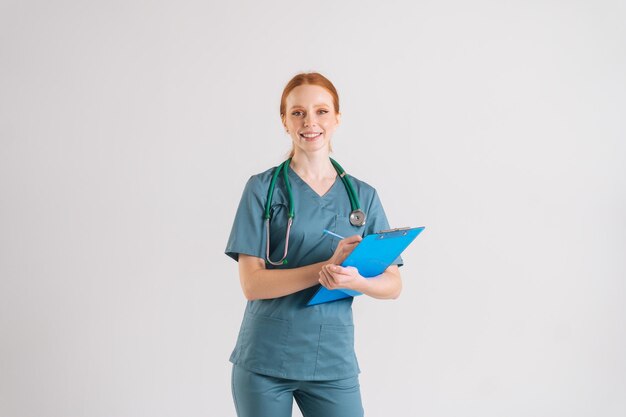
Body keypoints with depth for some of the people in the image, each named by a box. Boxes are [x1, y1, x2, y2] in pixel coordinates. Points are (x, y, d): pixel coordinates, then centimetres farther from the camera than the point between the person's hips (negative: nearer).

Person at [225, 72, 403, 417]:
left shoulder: (364, 196, 6)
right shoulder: (263, 188, -2)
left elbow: (393, 284, 4)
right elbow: (252, 283, -9)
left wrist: (354, 280, -18)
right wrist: (329, 266, -20)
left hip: (333, 362, 2)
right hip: (264, 361, -1)